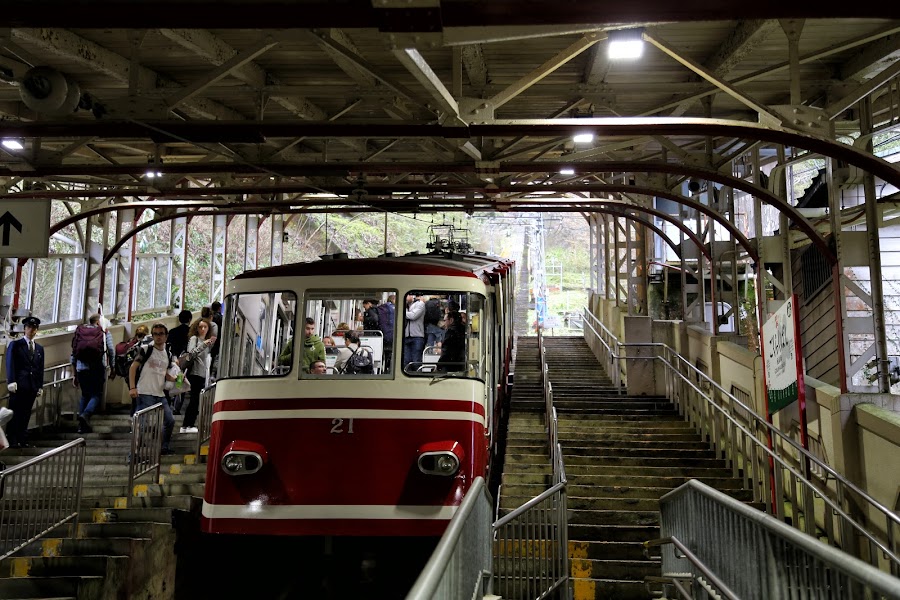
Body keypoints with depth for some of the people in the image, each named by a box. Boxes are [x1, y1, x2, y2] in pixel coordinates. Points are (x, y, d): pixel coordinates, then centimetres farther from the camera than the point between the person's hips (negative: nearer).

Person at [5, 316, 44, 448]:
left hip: (32, 386, 4)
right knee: (15, 414, -3)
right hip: (18, 385, -4)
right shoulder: (15, 344, 4)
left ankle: (23, 440, 7)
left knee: (26, 415, 4)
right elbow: (10, 364, -3)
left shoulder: (40, 348, 17)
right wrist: (11, 381, -14)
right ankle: (11, 440, 1)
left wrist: (40, 386, 8)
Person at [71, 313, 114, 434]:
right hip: (97, 368, -4)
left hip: (81, 369, 4)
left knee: (85, 395, 15)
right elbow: (111, 351, -1)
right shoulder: (105, 333, 5)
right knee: (97, 394, 0)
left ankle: (82, 425, 13)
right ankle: (86, 414, -27)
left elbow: (74, 354, 13)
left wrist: (75, 374, 18)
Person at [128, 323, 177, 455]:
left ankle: (164, 447, 26)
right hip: (145, 394, -6)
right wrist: (132, 387, -17)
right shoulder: (146, 350, -3)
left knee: (170, 421, 9)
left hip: (160, 395, 6)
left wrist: (176, 379, 0)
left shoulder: (168, 355, 13)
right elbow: (133, 367, -7)